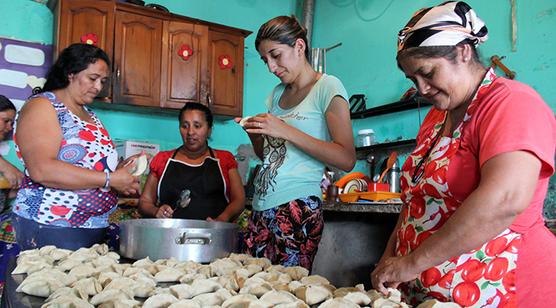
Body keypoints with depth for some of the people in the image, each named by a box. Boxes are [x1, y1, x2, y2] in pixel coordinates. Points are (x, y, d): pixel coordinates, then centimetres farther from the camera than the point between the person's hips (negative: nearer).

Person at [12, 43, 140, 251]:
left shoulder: (90, 115, 16)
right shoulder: (41, 106, -8)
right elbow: (42, 170, -23)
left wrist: (119, 171, 1)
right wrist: (110, 179, -21)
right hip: (50, 228, -7)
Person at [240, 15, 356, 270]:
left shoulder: (327, 87, -3)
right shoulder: (277, 93, 17)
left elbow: (347, 159, -13)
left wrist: (286, 131, -17)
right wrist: (254, 133, 3)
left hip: (298, 208, -6)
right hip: (261, 209, 6)